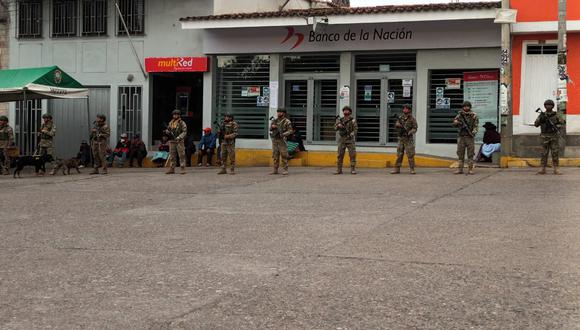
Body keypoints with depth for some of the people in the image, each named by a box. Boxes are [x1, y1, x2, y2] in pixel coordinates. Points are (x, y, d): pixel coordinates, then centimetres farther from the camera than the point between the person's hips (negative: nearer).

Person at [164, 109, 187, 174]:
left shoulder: (182, 123, -3)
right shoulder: (170, 123, 13)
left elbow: (184, 132, -9)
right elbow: (168, 130, 18)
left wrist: (179, 137, -21)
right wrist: (167, 132, -7)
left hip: (179, 141, -5)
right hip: (172, 141, 5)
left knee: (181, 155, -6)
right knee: (172, 156, 6)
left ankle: (183, 169, -6)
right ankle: (172, 169, 9)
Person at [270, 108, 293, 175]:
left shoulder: (287, 121, -2)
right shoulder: (275, 120, 14)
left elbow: (290, 131, -7)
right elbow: (270, 129, 13)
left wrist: (283, 134, -22)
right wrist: (272, 126, -10)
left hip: (282, 140, -5)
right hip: (274, 140, 5)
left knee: (284, 156, -6)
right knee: (275, 155, 6)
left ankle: (285, 170, -3)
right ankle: (275, 170, 11)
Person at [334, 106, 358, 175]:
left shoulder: (353, 120, 2)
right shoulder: (340, 120, 10)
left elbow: (355, 129, -5)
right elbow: (335, 128, 0)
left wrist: (352, 134, -21)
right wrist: (338, 125, -22)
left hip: (350, 139, -2)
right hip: (342, 139, 2)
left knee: (352, 155, -7)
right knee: (340, 155, 1)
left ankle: (353, 169, -2)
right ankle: (339, 170, 5)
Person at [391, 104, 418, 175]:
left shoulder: (412, 119, -4)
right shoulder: (400, 118, 9)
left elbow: (415, 129, -9)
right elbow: (396, 126, 4)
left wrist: (409, 133, -26)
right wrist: (398, 124, -19)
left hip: (409, 139, -4)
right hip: (401, 139, 4)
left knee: (410, 155, -5)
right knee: (399, 154, 4)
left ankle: (412, 169, 0)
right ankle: (397, 169, 6)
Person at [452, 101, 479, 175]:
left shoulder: (474, 115, 3)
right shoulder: (459, 115, 9)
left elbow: (476, 125, -2)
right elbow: (454, 124, 6)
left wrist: (474, 132, -21)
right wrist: (456, 122, -18)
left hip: (470, 137, -2)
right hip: (461, 136, 2)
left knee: (470, 154, -2)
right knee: (460, 153, 2)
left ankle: (470, 169, 1)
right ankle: (460, 169, 4)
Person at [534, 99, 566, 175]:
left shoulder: (556, 115, 1)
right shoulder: (542, 115, 5)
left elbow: (563, 123, -3)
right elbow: (536, 124, -2)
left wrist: (557, 127, -21)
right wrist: (541, 119, -21)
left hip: (554, 136, -1)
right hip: (545, 136, 1)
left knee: (555, 153, -4)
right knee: (544, 153, 0)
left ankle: (556, 169, -1)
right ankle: (543, 169, 3)